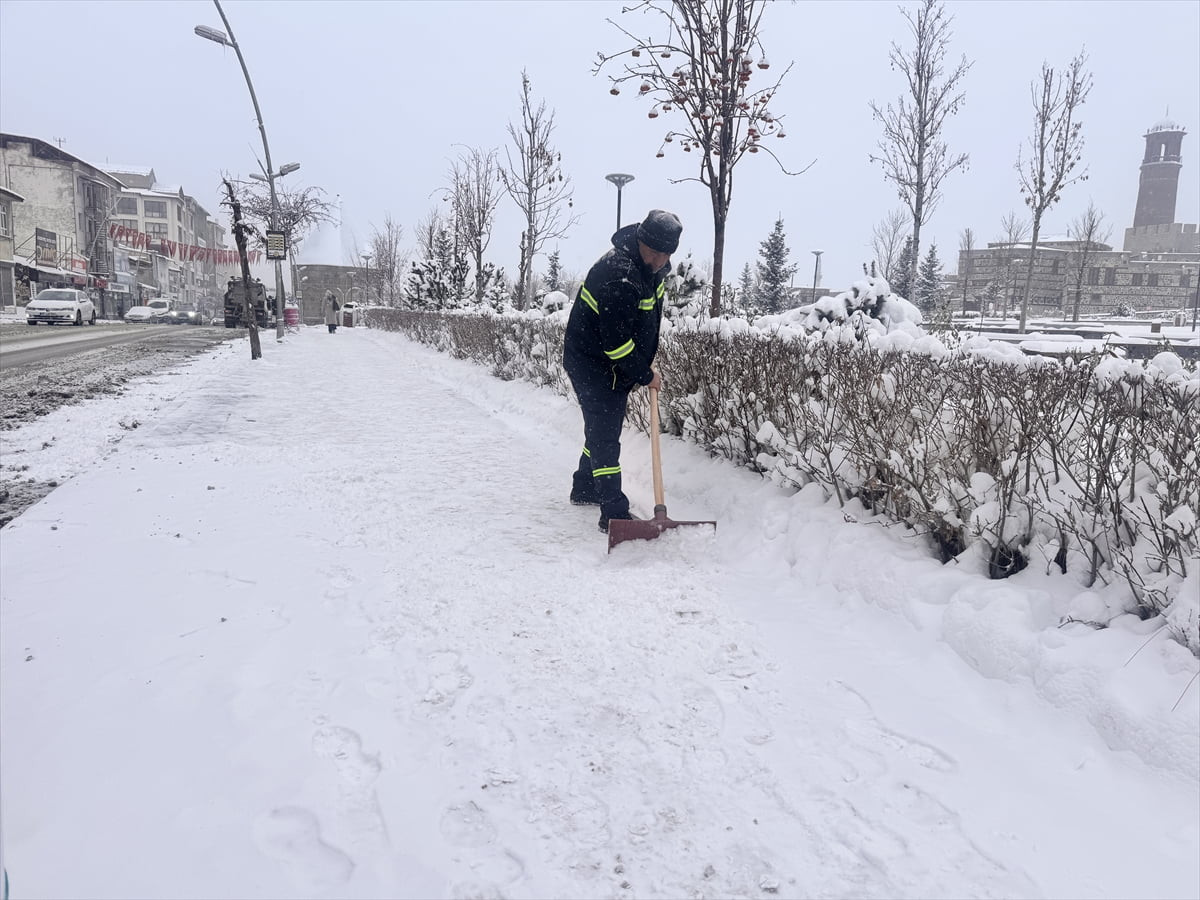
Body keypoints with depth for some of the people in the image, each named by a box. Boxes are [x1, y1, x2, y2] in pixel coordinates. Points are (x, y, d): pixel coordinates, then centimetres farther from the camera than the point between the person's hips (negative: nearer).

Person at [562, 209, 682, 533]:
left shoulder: (652, 267, 2)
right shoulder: (619, 277, -30)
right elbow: (616, 342, -28)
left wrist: (646, 361, 15)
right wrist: (644, 376, -16)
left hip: (615, 365, 10)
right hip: (591, 364, -10)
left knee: (603, 430, 20)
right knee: (605, 435, -9)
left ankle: (584, 488, 37)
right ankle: (614, 513, -6)